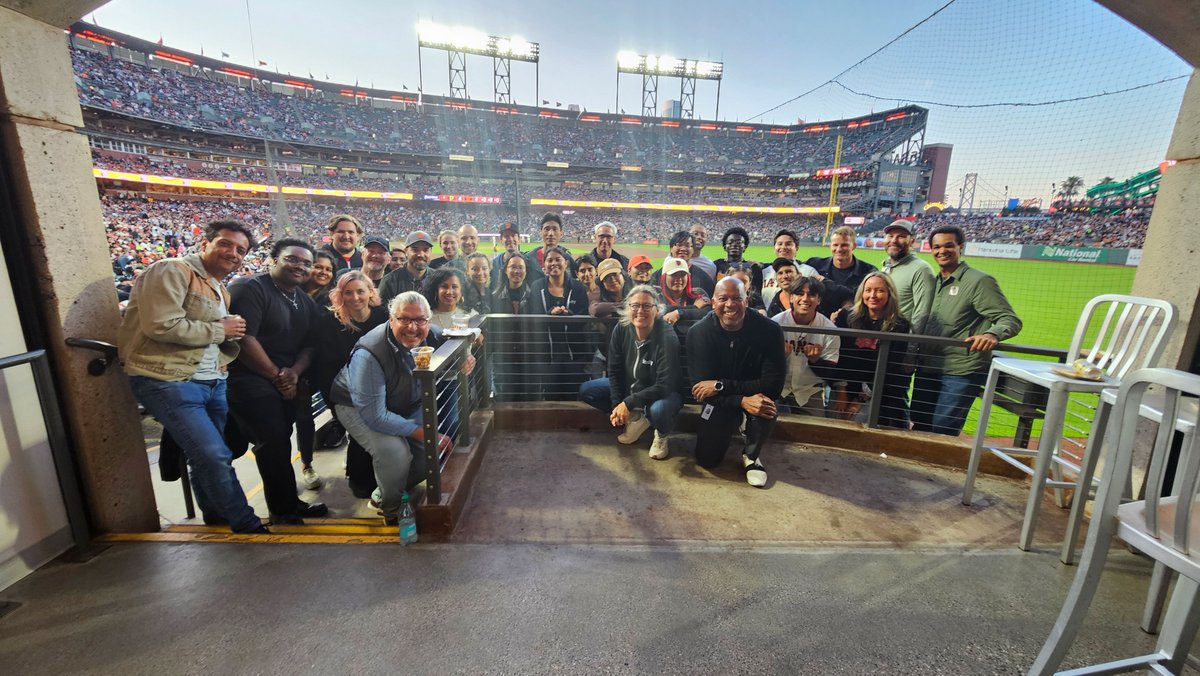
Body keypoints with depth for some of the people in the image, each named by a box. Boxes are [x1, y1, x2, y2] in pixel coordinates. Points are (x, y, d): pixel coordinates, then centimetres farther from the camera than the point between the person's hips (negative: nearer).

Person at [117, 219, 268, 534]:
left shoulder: (221, 291, 19)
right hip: (168, 381, -9)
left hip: (211, 382, 9)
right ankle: (247, 526, 2)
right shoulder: (172, 271, -9)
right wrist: (219, 330, -10)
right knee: (214, 457, -12)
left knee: (208, 456, 18)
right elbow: (162, 326, -21)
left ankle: (217, 519, 35)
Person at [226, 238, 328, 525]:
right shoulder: (252, 289, -11)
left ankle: (286, 504, 26)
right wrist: (277, 376, -14)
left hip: (286, 383, 7)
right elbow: (244, 339, -20)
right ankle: (284, 510, 9)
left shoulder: (306, 303, 14)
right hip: (251, 380, -7)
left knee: (279, 443, 14)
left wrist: (294, 372, -10)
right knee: (274, 443, -7)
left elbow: (308, 346, 10)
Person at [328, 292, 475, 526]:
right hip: (359, 408, -5)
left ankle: (399, 489, 19)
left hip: (408, 405, 6)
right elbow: (375, 416, -34)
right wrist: (423, 433, -34)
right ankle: (392, 509, 2)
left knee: (440, 443, -10)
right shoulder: (369, 355, -35)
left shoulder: (431, 336, -19)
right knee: (395, 451, -30)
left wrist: (466, 358, -23)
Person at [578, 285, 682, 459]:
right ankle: (636, 418, 6)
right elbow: (614, 370, -6)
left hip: (660, 394, -5)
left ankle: (662, 435, 0)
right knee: (585, 391, -5)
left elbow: (664, 386, -30)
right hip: (629, 387, 5)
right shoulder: (621, 329, -15)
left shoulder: (667, 338, -29)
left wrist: (628, 403, -29)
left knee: (658, 409, -40)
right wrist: (617, 405, -13)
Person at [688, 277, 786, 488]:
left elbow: (774, 385, -26)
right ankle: (730, 425, 28)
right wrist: (742, 401, -37)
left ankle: (752, 454, -5)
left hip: (754, 394, -1)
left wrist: (721, 385, -31)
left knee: (768, 401, -36)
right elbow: (700, 385, -21)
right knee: (706, 460, -5)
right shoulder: (699, 332, -20)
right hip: (718, 400, 1)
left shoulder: (769, 330, -22)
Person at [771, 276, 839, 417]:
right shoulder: (775, 322, -11)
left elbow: (832, 374, -6)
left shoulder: (829, 328, -8)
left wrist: (814, 360, -25)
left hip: (810, 392, 1)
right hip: (777, 388, -1)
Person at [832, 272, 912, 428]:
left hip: (879, 396, -2)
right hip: (847, 389, 2)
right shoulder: (847, 318, 2)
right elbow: (838, 356, -2)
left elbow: (891, 370, -6)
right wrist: (841, 391, -9)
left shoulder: (900, 327, -3)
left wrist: (862, 399, -9)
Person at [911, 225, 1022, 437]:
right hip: (928, 368, 7)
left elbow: (1011, 319, -12)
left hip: (960, 372, -6)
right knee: (919, 427, 15)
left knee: (942, 433, -2)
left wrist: (992, 334, -33)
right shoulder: (935, 281, 12)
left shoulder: (979, 280, -8)